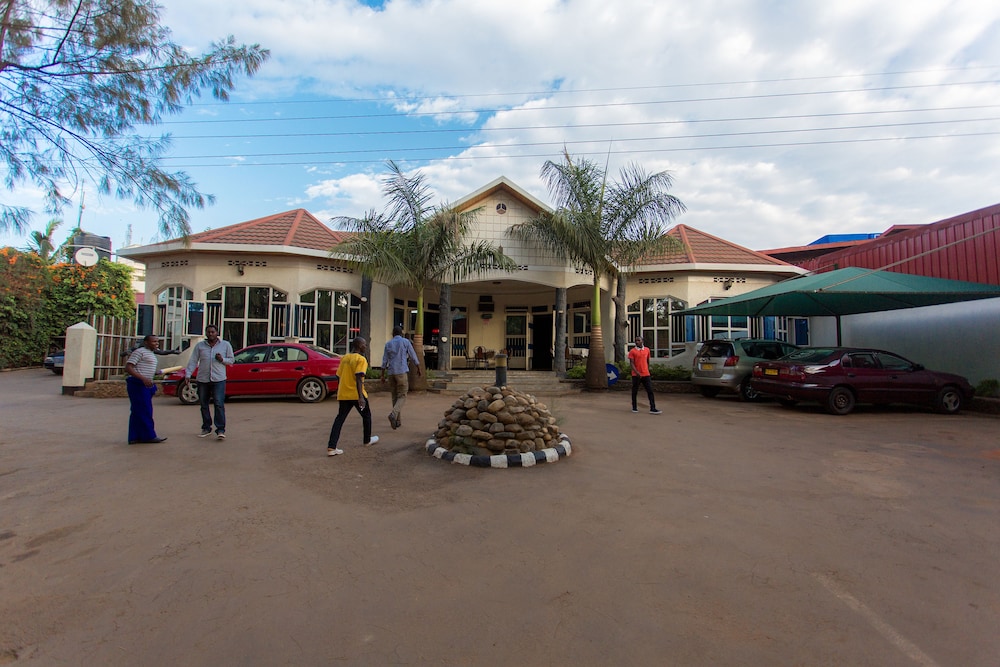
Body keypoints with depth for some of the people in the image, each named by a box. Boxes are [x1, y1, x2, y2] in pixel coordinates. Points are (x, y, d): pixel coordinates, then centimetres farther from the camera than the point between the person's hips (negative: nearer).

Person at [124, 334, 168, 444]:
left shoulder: (151, 354, 18)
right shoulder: (140, 352, -10)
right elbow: (128, 368, -17)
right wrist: (143, 379, -25)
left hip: (145, 385, 10)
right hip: (138, 384, -10)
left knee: (138, 412, 11)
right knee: (143, 411, -6)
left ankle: (134, 437, 15)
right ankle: (149, 436, -2)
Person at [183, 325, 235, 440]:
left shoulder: (225, 345, 6)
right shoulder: (199, 345, 9)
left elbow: (232, 360, 9)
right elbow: (193, 361, 5)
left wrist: (222, 359, -12)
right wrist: (188, 374, -7)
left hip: (219, 380, -3)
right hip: (202, 380, 3)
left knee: (219, 405, -10)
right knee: (204, 405, 10)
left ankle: (220, 430, -9)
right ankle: (206, 428, 22)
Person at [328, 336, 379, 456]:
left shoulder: (344, 358, 12)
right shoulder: (361, 359, -11)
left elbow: (340, 376, 15)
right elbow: (358, 378, -21)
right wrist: (361, 397, -25)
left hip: (343, 394, 6)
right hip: (356, 394, -6)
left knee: (340, 418, 5)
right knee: (366, 415, 16)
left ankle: (331, 447, -6)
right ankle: (367, 440, 31)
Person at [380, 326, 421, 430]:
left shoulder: (388, 344, 9)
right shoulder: (406, 341, 1)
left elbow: (384, 362, 7)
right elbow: (413, 357, 3)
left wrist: (382, 376, 12)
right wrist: (418, 368, 17)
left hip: (391, 373, 4)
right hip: (402, 372, -4)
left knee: (395, 396, 12)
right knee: (402, 396, -1)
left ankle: (398, 420, 14)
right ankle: (393, 414, -25)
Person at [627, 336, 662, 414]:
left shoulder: (647, 350, 8)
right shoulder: (632, 351, -5)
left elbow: (647, 361, 18)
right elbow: (631, 363, -11)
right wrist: (637, 372, -24)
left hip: (646, 374, 3)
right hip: (636, 375, -3)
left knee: (650, 391, -4)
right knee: (635, 391, 7)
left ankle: (652, 409, -3)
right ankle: (634, 407, 21)